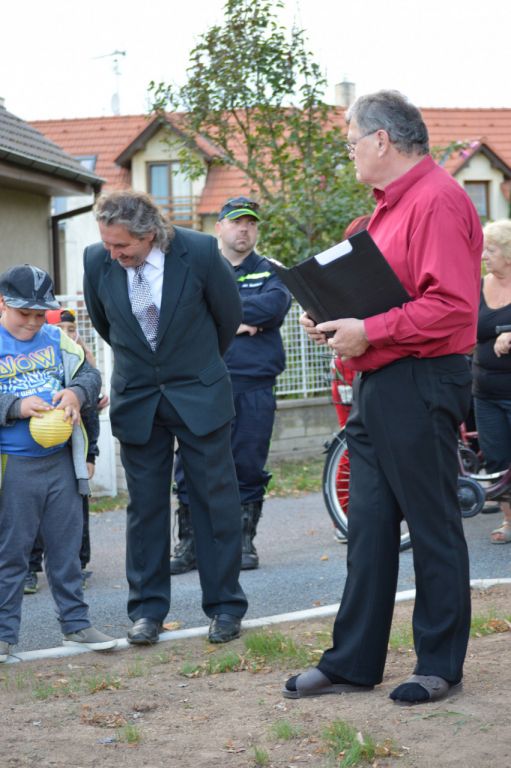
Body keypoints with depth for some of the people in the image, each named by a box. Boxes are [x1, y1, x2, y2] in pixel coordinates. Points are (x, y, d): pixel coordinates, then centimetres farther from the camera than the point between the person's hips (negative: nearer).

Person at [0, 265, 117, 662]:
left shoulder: (57, 340, 8)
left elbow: (88, 373, 10)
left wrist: (76, 392, -12)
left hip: (61, 461, 4)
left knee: (67, 547, 12)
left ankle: (76, 624, 22)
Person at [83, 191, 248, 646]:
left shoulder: (199, 252, -18)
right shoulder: (98, 260, -11)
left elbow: (229, 315, 0)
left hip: (199, 395, -2)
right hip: (136, 399, 2)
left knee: (215, 500, 3)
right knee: (145, 505, 6)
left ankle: (225, 607, 11)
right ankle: (148, 609, 15)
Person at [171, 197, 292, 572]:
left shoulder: (269, 271, 14)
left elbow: (275, 304, -8)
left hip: (255, 386, 1)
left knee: (249, 467, 3)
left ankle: (244, 541, 14)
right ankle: (189, 544, 3)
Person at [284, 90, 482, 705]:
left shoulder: (436, 200, -14)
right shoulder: (390, 205, 19)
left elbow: (451, 306, -23)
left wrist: (369, 332, -21)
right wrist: (338, 320, 9)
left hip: (420, 386, -10)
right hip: (378, 384, 10)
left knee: (433, 528, 0)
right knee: (368, 528, 11)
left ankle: (440, 666, 10)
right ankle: (353, 662, 17)